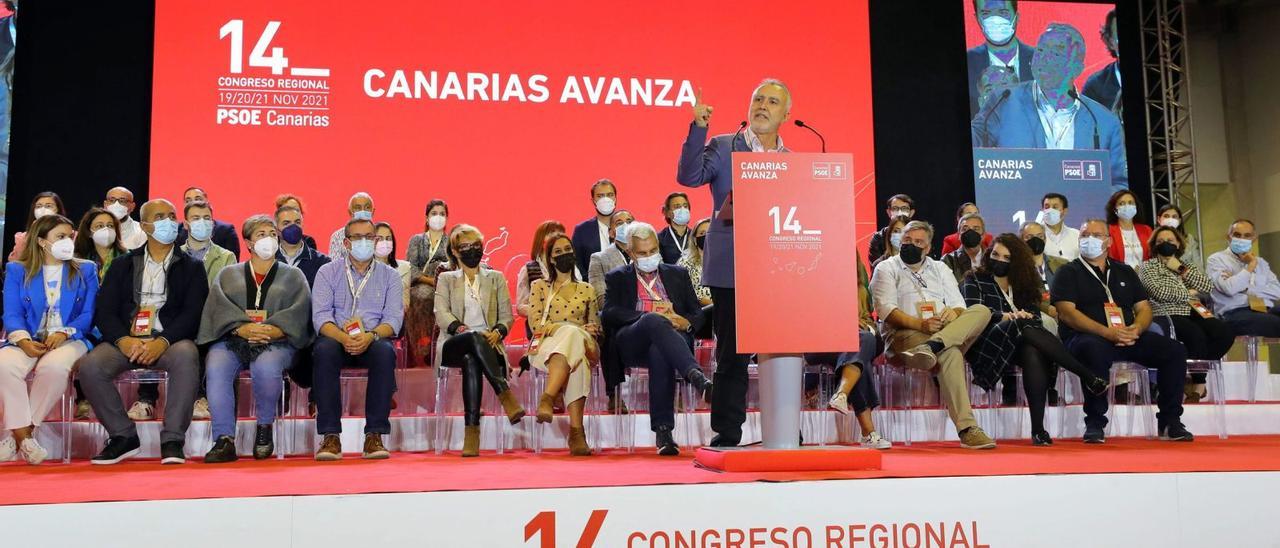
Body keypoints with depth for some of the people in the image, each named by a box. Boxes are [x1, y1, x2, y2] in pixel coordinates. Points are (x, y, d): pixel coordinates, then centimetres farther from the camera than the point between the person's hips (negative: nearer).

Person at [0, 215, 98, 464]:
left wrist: (64, 333, -13)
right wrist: (23, 340, -16)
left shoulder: (86, 270, 15)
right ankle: (22, 436, -23)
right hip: (29, 340, 1)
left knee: (54, 366, -36)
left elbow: (88, 314, 6)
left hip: (69, 339, -1)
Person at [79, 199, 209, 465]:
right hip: (126, 340, 2)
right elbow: (105, 311, 8)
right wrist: (123, 340, -14)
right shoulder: (122, 265, 19)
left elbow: (193, 313, 0)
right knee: (90, 365, -27)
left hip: (170, 341, -2)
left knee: (187, 355, -36)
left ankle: (172, 440, -30)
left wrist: (163, 342, -19)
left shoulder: (192, 267, 13)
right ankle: (123, 436, -10)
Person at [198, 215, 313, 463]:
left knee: (266, 368, -36)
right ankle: (225, 440, -31)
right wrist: (243, 329, -16)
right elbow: (218, 308, 5)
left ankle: (264, 427, -13)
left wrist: (270, 331, -16)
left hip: (276, 342, -1)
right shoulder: (228, 275, 24)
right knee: (216, 370, -32)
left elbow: (298, 314, 3)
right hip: (232, 341, 2)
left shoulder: (292, 276, 20)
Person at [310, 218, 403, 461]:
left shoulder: (389, 275, 13)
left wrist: (371, 336, -22)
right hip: (336, 339, 0)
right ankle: (330, 436, -32)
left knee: (385, 351, -34)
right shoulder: (328, 272, 11)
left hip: (373, 341, 0)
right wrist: (344, 337, -23)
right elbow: (320, 315, -2)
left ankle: (375, 435, -32)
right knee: (324, 350, -35)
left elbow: (394, 318, 0)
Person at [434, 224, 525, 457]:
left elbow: (507, 315, 14)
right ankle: (506, 396, -48)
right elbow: (441, 314, 2)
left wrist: (498, 332, -10)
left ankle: (472, 430, -47)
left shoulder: (496, 278, 23)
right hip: (453, 344, -1)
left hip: (488, 344, 1)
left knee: (471, 360, -38)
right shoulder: (446, 279, 20)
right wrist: (461, 329, -18)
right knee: (475, 339, -39)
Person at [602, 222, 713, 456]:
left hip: (665, 340, 1)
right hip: (630, 345, -1)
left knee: (659, 353, -39)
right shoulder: (617, 277, 21)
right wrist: (651, 316, -11)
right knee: (654, 322, -38)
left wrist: (686, 323, -6)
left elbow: (698, 314, 20)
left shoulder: (678, 274, 27)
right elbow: (609, 313, 2)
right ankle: (697, 378, -58)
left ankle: (663, 431, -46)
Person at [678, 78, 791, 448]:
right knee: (732, 356, 0)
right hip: (732, 271, -3)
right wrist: (698, 128, -19)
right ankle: (727, 435, 8)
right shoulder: (722, 147, 5)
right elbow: (688, 176, -11)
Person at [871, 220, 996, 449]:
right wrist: (919, 324, -22)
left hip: (949, 331, 5)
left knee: (981, 310, -24)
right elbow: (886, 310, -5)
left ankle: (931, 346, -45)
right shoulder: (886, 269, 13)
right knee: (950, 353, -37)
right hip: (905, 334, -5)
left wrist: (954, 313, -12)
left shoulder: (940, 269, 28)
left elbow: (958, 304, 16)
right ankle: (966, 428, -45)